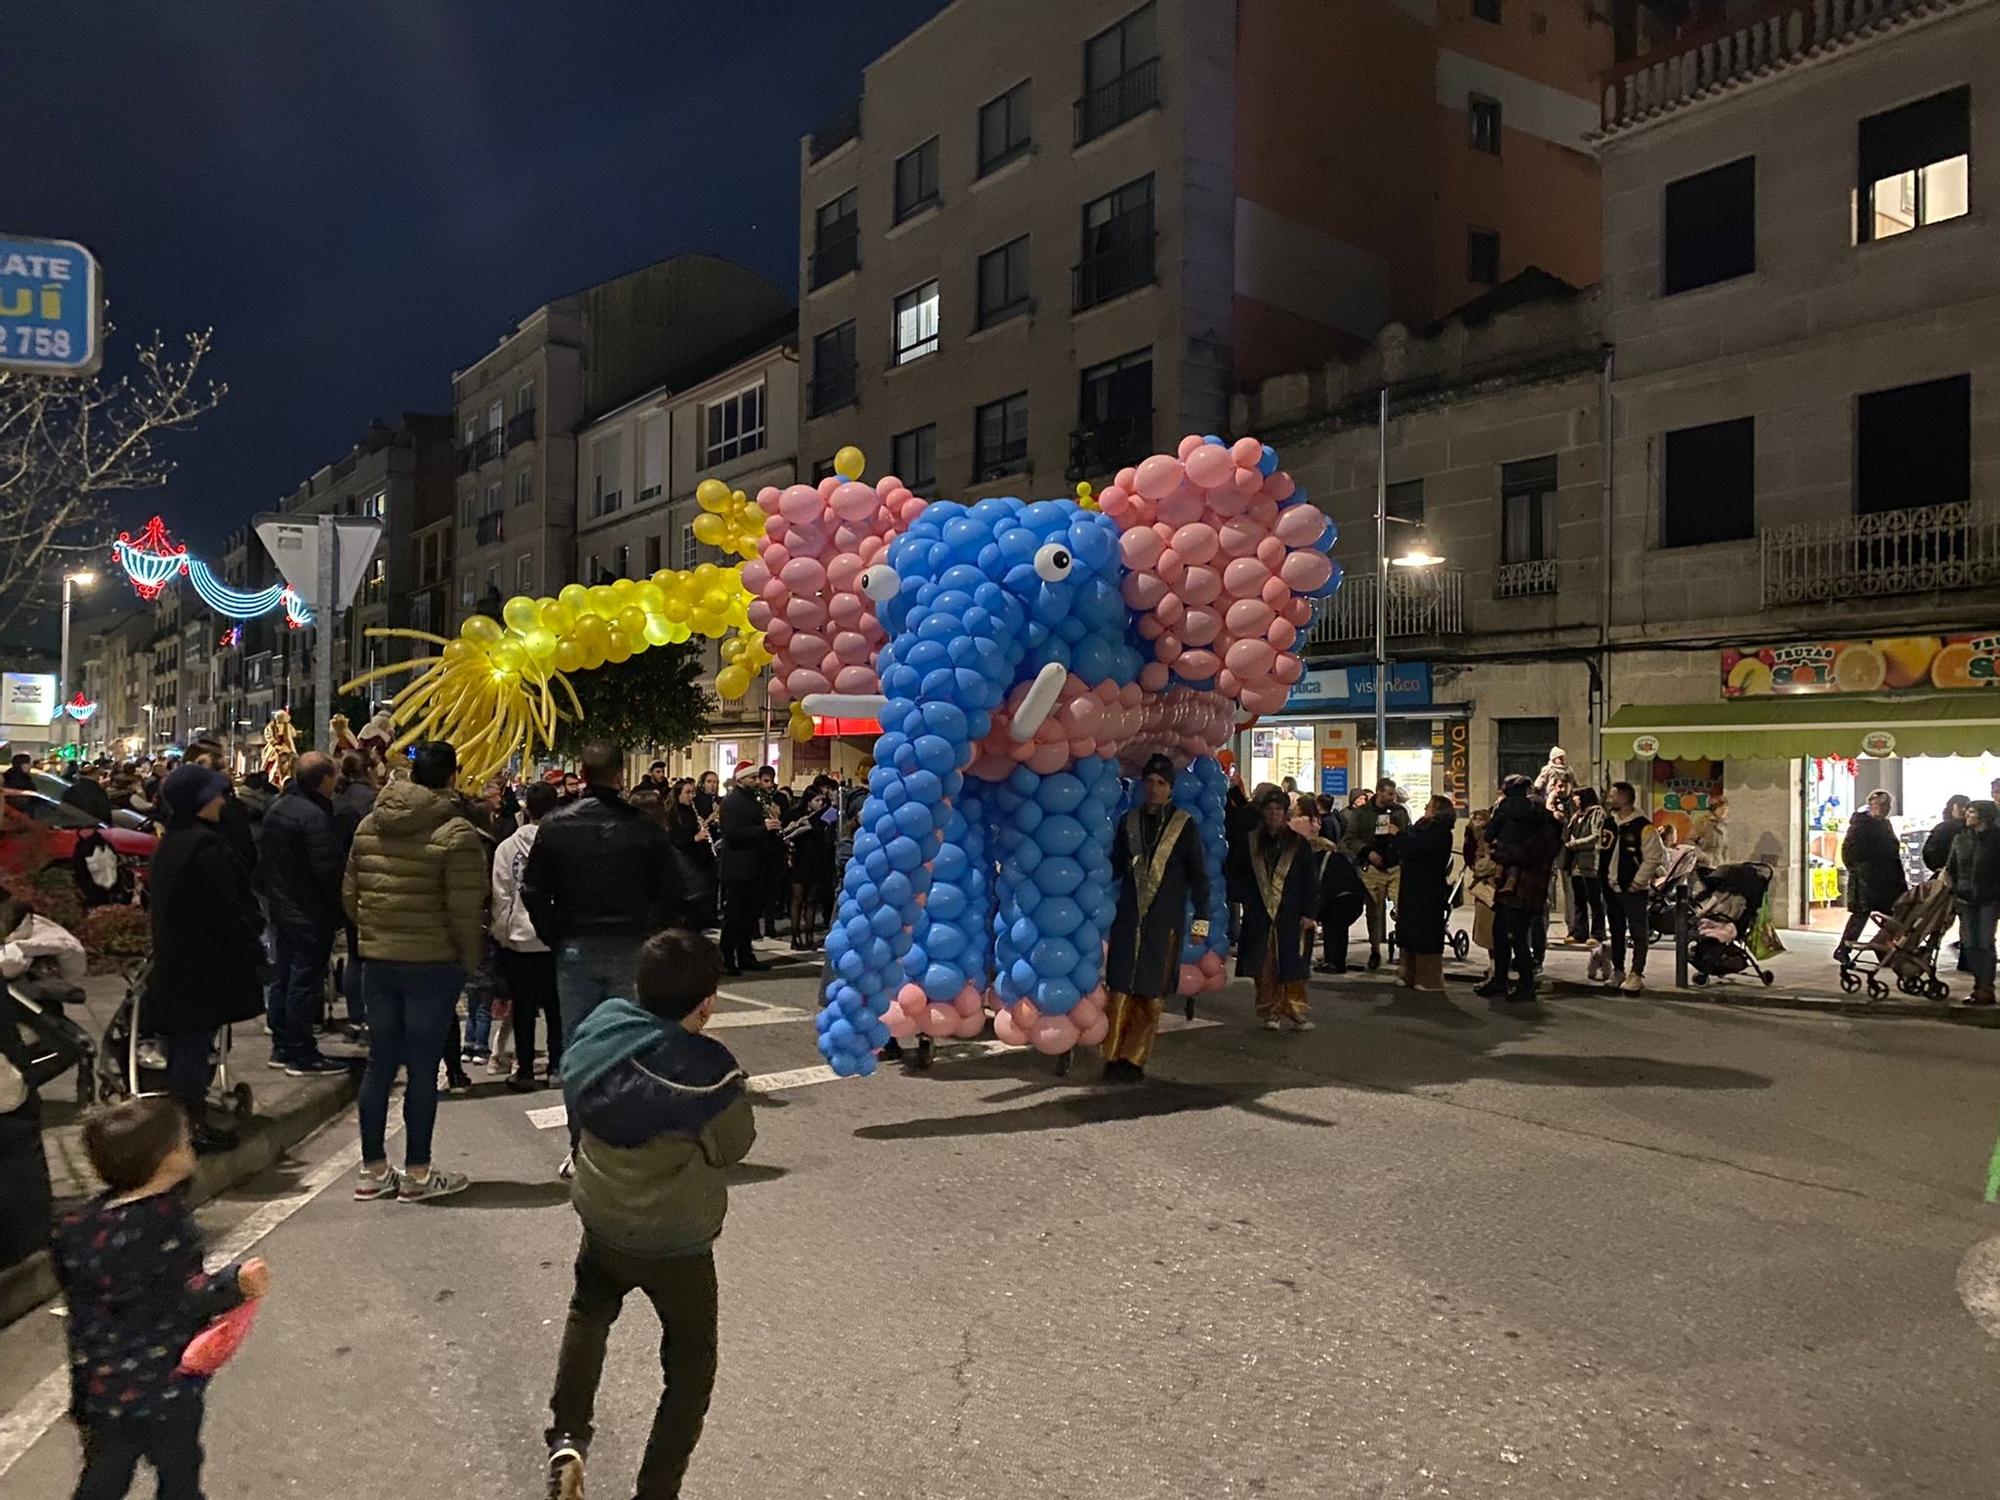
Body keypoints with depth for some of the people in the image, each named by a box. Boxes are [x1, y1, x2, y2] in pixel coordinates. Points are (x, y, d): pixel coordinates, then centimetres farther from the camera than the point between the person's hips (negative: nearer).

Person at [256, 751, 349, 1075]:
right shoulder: (314, 815, -21)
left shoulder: (276, 808, 9)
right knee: (306, 982, -3)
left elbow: (264, 857, 18)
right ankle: (302, 1055, 2)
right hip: (311, 913, -10)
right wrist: (339, 910, -12)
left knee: (283, 978, 16)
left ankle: (281, 1047, 24)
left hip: (281, 910, 10)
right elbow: (327, 869, -23)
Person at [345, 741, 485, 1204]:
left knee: (380, 1062, 13)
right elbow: (464, 908, -16)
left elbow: (350, 893, 11)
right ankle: (417, 1173, 12)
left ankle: (373, 1170, 21)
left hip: (377, 958, 6)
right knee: (422, 1067, 3)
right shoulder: (455, 832, -15)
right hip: (433, 962, -6)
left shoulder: (370, 825, 5)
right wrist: (470, 958, -2)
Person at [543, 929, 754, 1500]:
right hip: (677, 1243, -5)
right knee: (690, 1365, 17)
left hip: (601, 1220, 5)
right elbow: (733, 1146, -12)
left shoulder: (599, 1025, -13)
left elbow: (582, 1103, 3)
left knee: (588, 1314, 34)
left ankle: (566, 1439, 24)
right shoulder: (707, 1071, -29)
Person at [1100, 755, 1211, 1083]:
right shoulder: (1128, 821, 10)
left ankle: (1133, 1059, 7)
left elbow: (1198, 875, 4)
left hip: (1164, 923, -2)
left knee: (1151, 995, 0)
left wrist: (1200, 919, -1)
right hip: (1128, 919, 2)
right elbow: (1115, 867, 17)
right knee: (1119, 991, -3)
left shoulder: (1185, 825, 2)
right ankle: (1114, 1059, 4)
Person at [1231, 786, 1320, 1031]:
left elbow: (1311, 881, 1)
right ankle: (1270, 1012, 10)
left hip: (1291, 917, -2)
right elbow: (1242, 878, 11)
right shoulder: (1251, 842, 7)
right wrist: (1248, 902, -1)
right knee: (1264, 969, 2)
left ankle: (1296, 1011, 6)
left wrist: (1309, 913, -5)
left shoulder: (1298, 843, 3)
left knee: (1291, 967, -3)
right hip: (1259, 917, 2)